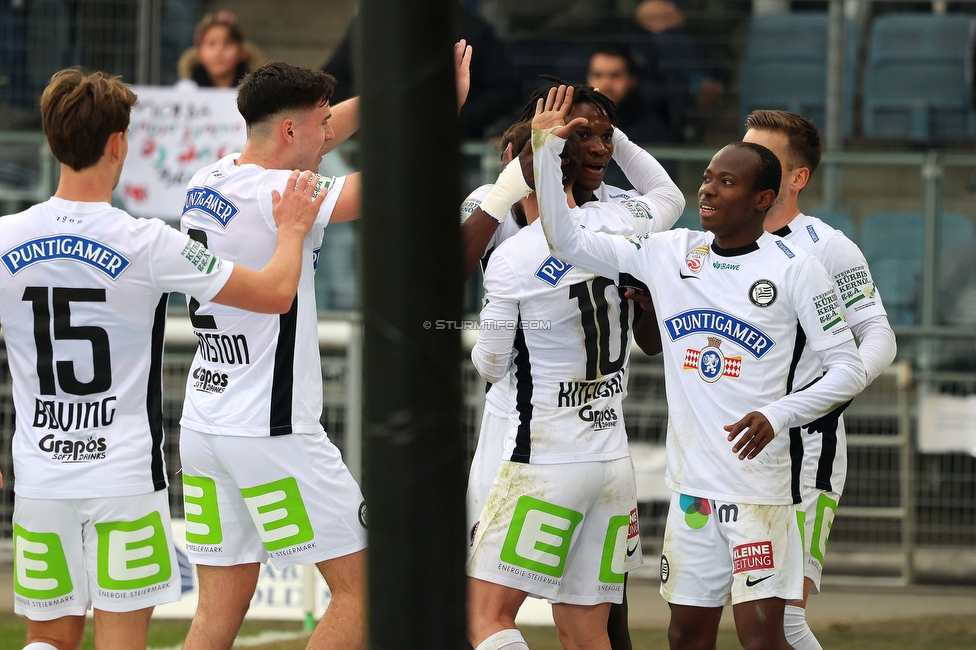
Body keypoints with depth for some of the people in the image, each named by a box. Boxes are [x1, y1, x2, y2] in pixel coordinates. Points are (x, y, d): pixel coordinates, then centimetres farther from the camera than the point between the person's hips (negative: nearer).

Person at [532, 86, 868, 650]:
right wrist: (548, 148, -1)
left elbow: (849, 370, -5)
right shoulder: (669, 254, 8)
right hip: (691, 482, 5)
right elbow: (567, 241, 9)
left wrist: (777, 415, -20)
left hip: (760, 485, -5)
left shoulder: (795, 268, -6)